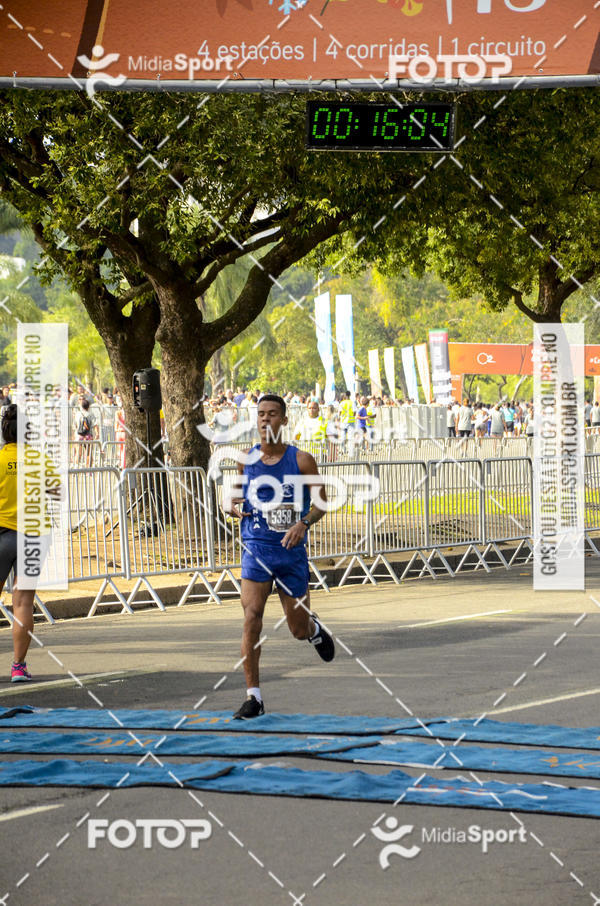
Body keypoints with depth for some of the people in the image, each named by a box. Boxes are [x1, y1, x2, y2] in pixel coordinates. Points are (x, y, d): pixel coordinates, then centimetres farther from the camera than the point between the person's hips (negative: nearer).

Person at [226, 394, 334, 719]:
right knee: (252, 617, -15)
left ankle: (315, 628, 48)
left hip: (292, 550, -1)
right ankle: (253, 697, -10)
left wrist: (304, 523, -24)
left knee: (298, 628, 8)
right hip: (256, 549, 1)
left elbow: (321, 501, -5)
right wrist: (232, 506, -8)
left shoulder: (301, 460, -5)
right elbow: (234, 497, 16)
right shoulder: (246, 459, 3)